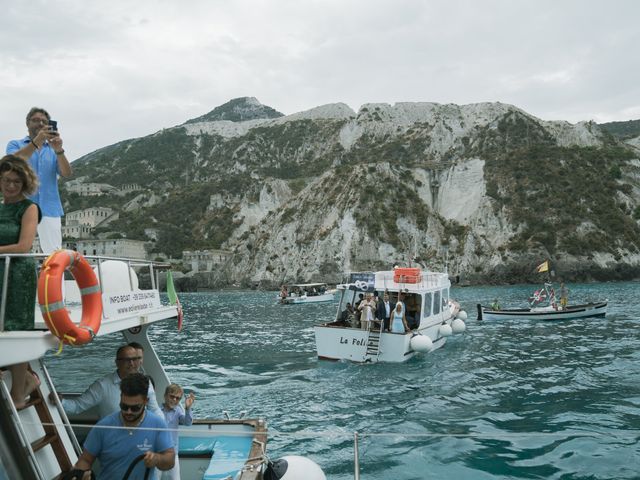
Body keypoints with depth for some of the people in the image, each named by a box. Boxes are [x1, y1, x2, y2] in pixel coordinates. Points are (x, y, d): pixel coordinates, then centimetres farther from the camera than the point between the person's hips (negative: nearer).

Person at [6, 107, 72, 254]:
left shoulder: (53, 149, 17)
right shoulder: (15, 145, 13)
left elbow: (66, 173, 0)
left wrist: (58, 150, -18)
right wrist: (36, 141, -24)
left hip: (49, 209, 1)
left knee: (54, 254, -5)